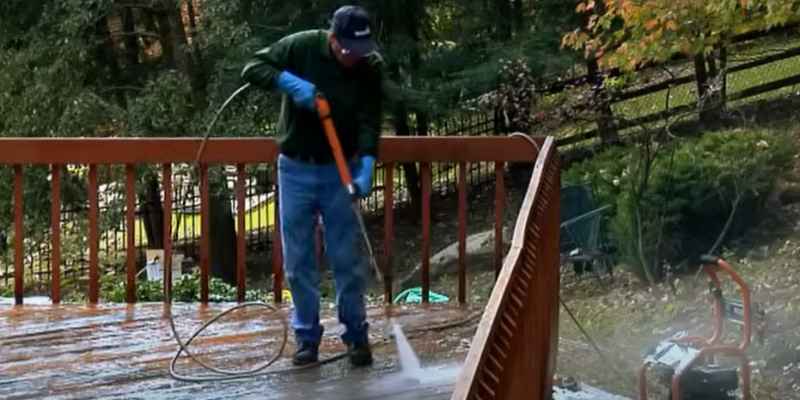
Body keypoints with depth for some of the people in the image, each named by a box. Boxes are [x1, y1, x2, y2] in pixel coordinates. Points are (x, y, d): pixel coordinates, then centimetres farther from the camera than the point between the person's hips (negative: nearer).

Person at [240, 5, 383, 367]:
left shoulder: (370, 68, -10)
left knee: (348, 259, 2)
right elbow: (252, 68, -8)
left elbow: (369, 121, -14)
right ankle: (307, 337, 16)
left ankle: (356, 334, 15)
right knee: (298, 261, 5)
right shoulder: (300, 47, -12)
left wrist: (367, 164, -29)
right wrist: (288, 81, -26)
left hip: (342, 170, 0)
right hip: (296, 169, 0)